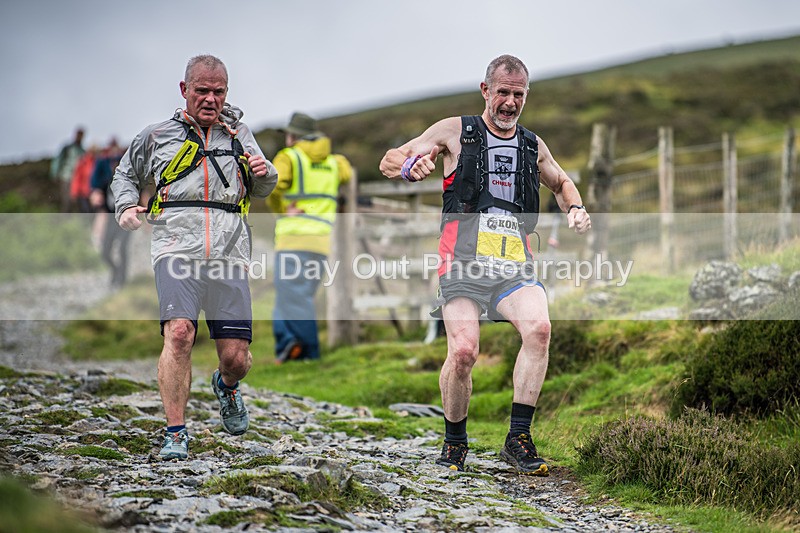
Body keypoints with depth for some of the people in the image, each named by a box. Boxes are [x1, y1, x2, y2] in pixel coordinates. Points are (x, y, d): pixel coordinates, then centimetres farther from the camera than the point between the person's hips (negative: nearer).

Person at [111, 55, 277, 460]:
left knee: (236, 357, -3)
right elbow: (125, 175, 30)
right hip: (177, 245, -2)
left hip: (228, 254, 2)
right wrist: (126, 207, 8)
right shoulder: (157, 136, 17)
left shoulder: (238, 133, 23)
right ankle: (176, 434, -15)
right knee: (179, 333, -23)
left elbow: (262, 191, 28)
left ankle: (226, 387, 35)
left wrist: (264, 173, 4)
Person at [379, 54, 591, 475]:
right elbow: (388, 162, 13)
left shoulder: (533, 147, 20)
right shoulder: (456, 132, 10)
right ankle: (454, 442, 7)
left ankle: (518, 439, -20)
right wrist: (409, 166, -12)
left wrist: (574, 208, 17)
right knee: (463, 351, -19)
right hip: (464, 262, -3)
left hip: (514, 266, 3)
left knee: (538, 327, -26)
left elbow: (561, 182, 40)